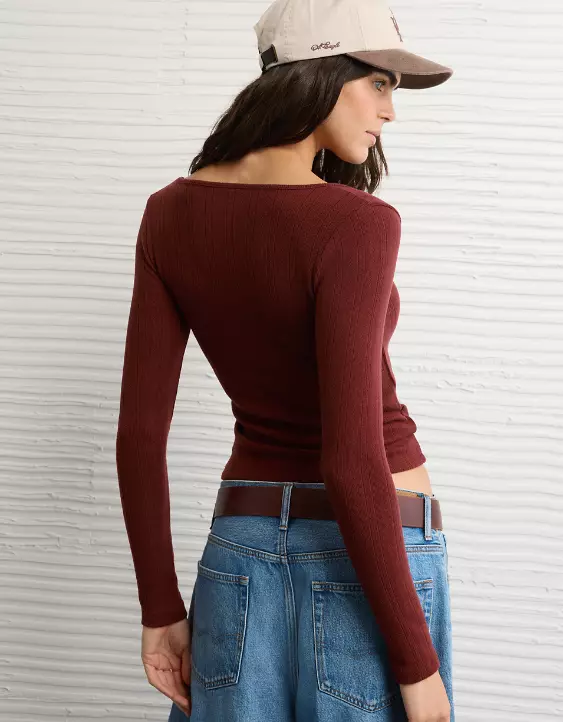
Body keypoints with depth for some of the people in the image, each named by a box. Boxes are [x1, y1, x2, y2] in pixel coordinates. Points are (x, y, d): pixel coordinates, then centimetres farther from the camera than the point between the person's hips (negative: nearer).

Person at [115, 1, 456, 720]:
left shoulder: (171, 213, -1)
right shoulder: (355, 224, -19)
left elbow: (139, 430, -1)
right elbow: (352, 458, -24)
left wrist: (160, 608, 6)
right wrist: (417, 662, -16)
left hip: (243, 547, 5)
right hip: (367, 554, -5)